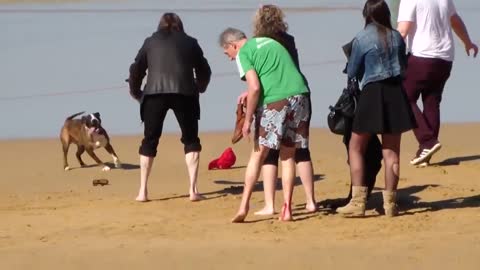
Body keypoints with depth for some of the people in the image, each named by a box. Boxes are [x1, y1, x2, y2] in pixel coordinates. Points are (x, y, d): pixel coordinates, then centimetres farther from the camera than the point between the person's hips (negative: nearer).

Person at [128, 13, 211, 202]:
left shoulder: (151, 42, 19)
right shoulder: (190, 42, 20)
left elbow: (136, 70, 16)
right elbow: (204, 71, 25)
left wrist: (136, 93, 33)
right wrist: (199, 88, 46)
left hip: (155, 92, 0)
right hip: (184, 93, 0)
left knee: (149, 141, 12)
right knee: (191, 140, 12)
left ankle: (143, 191, 11)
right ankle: (193, 190, 4)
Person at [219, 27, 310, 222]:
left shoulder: (243, 54, 1)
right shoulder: (269, 41, 24)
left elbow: (255, 88, -11)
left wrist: (248, 119, -5)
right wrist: (249, 95, 30)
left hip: (275, 102, -6)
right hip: (299, 94, 6)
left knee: (258, 154, 5)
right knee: (288, 155, 12)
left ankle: (244, 207, 1)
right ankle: (287, 209, 7)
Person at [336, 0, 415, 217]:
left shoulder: (361, 39, -6)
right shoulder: (396, 37, 5)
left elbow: (352, 73, 1)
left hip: (372, 93, -4)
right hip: (396, 93, 4)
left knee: (356, 148, 6)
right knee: (391, 151, 7)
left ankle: (357, 201, -3)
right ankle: (389, 203, 7)